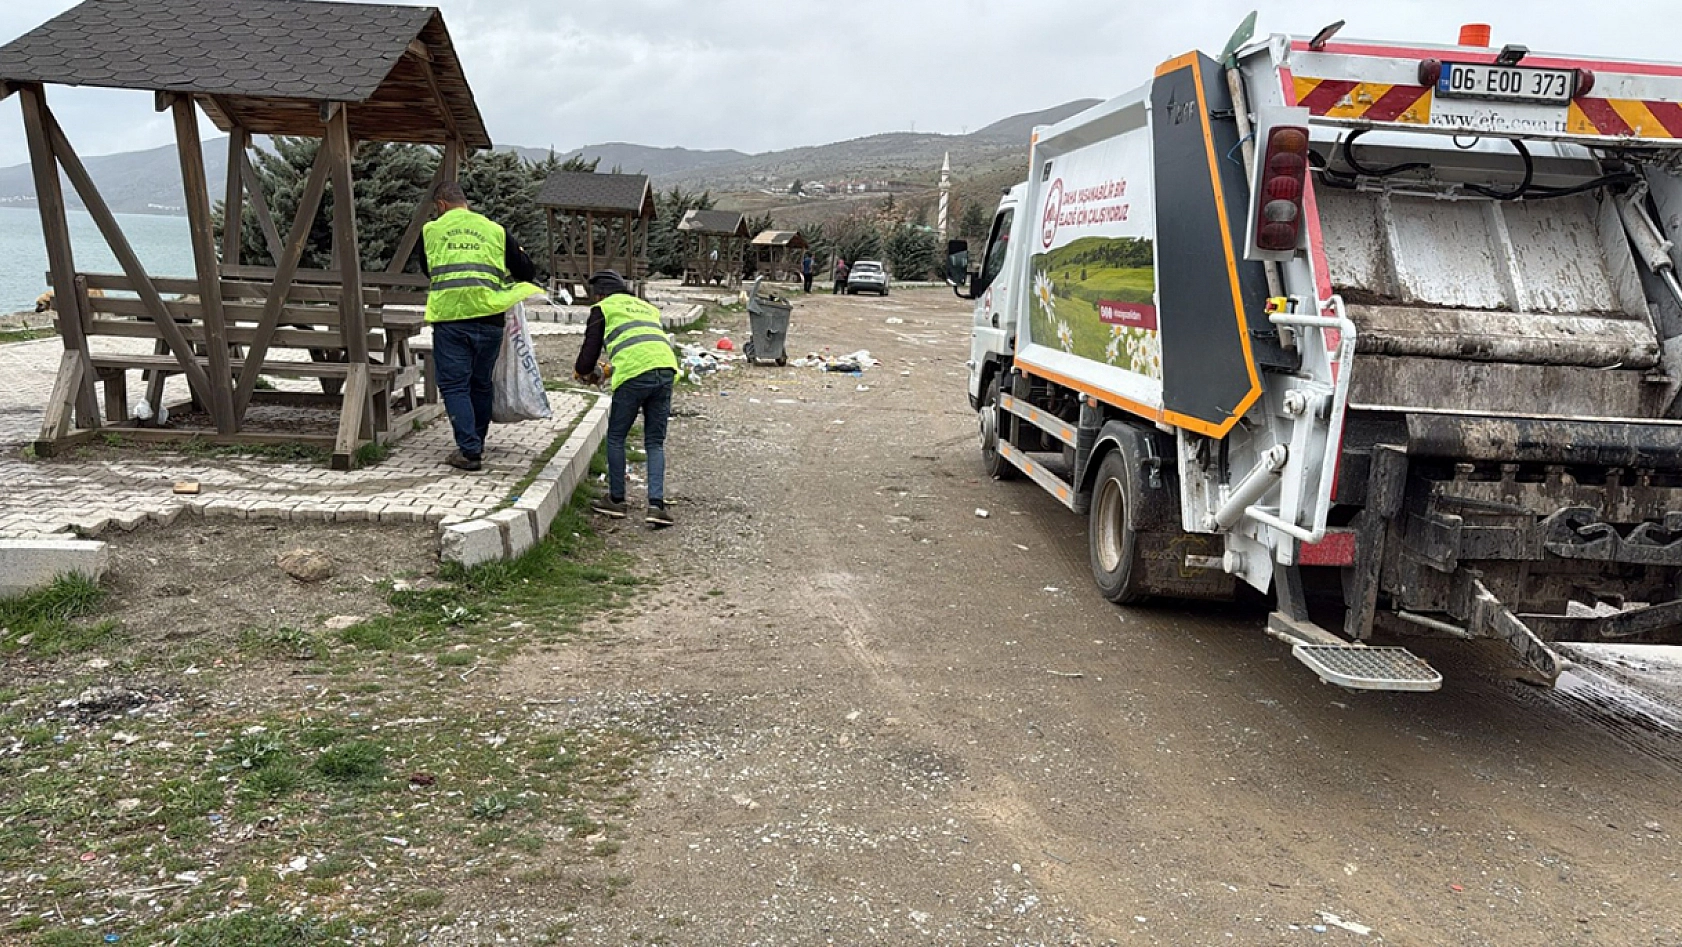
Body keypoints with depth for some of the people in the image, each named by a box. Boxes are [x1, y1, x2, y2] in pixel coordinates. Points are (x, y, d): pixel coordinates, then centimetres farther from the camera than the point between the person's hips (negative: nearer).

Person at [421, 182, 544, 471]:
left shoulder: (430, 232, 9)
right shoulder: (495, 230, 9)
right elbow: (528, 273, 12)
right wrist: (504, 277, 32)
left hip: (449, 319, -2)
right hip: (488, 319, 2)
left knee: (454, 385, 3)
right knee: (481, 384, 16)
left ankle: (469, 450, -5)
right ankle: (477, 446, 27)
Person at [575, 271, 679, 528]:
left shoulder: (603, 309, 15)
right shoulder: (647, 307, 32)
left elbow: (590, 350, 11)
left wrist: (582, 371, 34)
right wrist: (611, 370, 44)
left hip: (634, 376, -5)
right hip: (666, 370, 5)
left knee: (616, 438, 14)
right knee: (655, 443, 12)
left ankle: (616, 500, 21)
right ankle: (656, 504, 0)